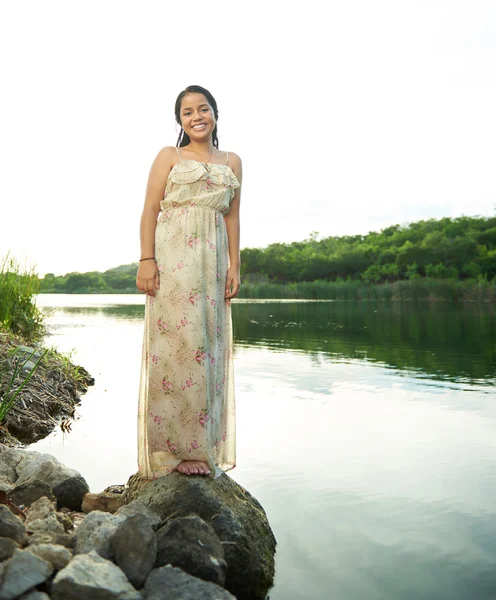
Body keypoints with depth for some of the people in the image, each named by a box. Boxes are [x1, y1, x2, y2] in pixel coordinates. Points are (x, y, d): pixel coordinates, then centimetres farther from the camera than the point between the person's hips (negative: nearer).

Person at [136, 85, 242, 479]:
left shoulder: (232, 162, 18)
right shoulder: (169, 156, 9)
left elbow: (232, 217, 15)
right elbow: (150, 211, 1)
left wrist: (234, 267, 6)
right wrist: (146, 260, -10)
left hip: (213, 260, 4)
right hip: (172, 257, -4)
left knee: (209, 347, 3)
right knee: (177, 342, -8)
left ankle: (203, 447, 12)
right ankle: (175, 449, -1)